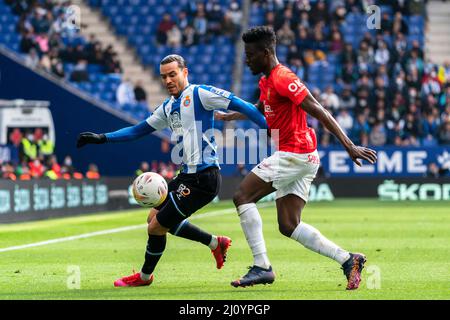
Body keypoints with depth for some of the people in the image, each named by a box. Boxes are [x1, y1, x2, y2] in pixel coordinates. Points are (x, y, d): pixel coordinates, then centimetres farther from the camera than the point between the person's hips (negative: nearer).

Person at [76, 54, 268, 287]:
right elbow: (138, 130, 24)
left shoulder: (199, 94, -10)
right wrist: (101, 138, 19)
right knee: (155, 218, 18)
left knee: (156, 227, -2)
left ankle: (144, 276, 24)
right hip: (187, 176, 9)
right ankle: (215, 243, 24)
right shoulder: (168, 107, 15)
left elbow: (239, 105, -14)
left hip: (203, 178, -9)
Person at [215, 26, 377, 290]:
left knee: (243, 196, -9)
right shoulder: (267, 81, 16)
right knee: (289, 226, 5)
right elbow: (259, 110, 40)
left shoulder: (282, 79, -14)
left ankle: (261, 267, -12)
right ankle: (348, 259, 2)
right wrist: (226, 117, 51)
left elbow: (319, 112, -21)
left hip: (293, 154, -10)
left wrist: (349, 146, -26)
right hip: (302, 159, 10)